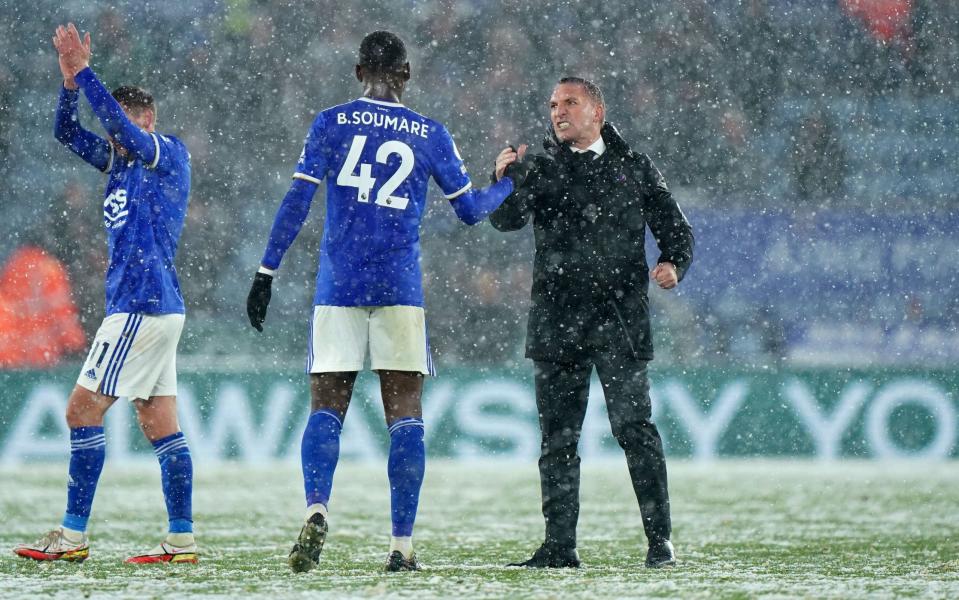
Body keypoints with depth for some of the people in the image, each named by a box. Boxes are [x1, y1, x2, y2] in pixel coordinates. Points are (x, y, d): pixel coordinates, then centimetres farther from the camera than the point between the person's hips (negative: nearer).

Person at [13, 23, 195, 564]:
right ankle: (182, 540, 5)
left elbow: (121, 124, -23)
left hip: (143, 307, -9)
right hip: (156, 310, 9)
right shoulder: (121, 160, 16)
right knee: (162, 427, 6)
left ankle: (73, 536, -8)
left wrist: (85, 71, -23)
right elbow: (68, 132, 13)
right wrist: (71, 80, -3)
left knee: (83, 411, -8)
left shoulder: (169, 154, -7)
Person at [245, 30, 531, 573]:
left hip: (338, 288, 0)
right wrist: (511, 183, 33)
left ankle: (317, 509, -23)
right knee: (405, 416, 4)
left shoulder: (330, 124, 4)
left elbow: (297, 203, -2)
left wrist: (266, 273, 2)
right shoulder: (430, 135, 6)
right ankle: (402, 544, -1)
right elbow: (471, 209, 13)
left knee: (326, 410, 3)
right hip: (400, 289, 0)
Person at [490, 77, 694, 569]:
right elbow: (507, 220, -2)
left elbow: (675, 228, 14)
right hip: (556, 318, 2)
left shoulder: (633, 169, 12)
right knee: (558, 436, 4)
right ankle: (559, 545, 8)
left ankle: (660, 538, -5)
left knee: (633, 427, -10)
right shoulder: (540, 167, 12)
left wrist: (673, 264, -7)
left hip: (619, 316, -2)